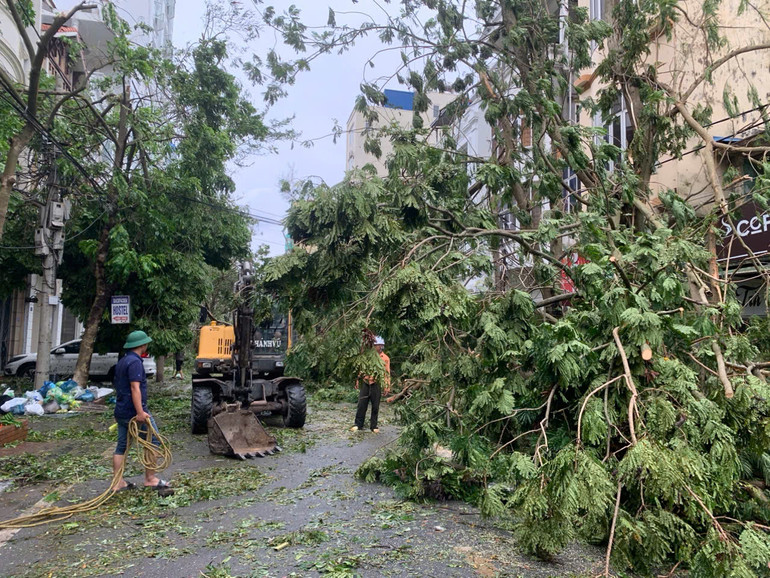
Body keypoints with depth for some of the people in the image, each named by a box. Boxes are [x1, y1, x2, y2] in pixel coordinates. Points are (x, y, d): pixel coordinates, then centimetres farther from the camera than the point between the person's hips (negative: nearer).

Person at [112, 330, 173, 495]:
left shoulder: (122, 361, 16)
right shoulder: (135, 362, -15)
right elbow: (135, 388, -23)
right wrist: (140, 412, -26)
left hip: (121, 412, 10)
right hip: (133, 411, -10)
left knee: (121, 447, 11)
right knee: (152, 442, 0)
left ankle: (118, 482, 14)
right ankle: (150, 478, 3)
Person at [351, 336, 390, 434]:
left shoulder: (385, 358, 1)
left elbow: (387, 373, 2)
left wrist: (387, 387, -3)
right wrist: (357, 382, 8)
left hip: (376, 385, -2)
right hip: (365, 383, 2)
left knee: (375, 406, 5)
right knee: (361, 404, 3)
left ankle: (374, 426, 16)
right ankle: (358, 424, 14)